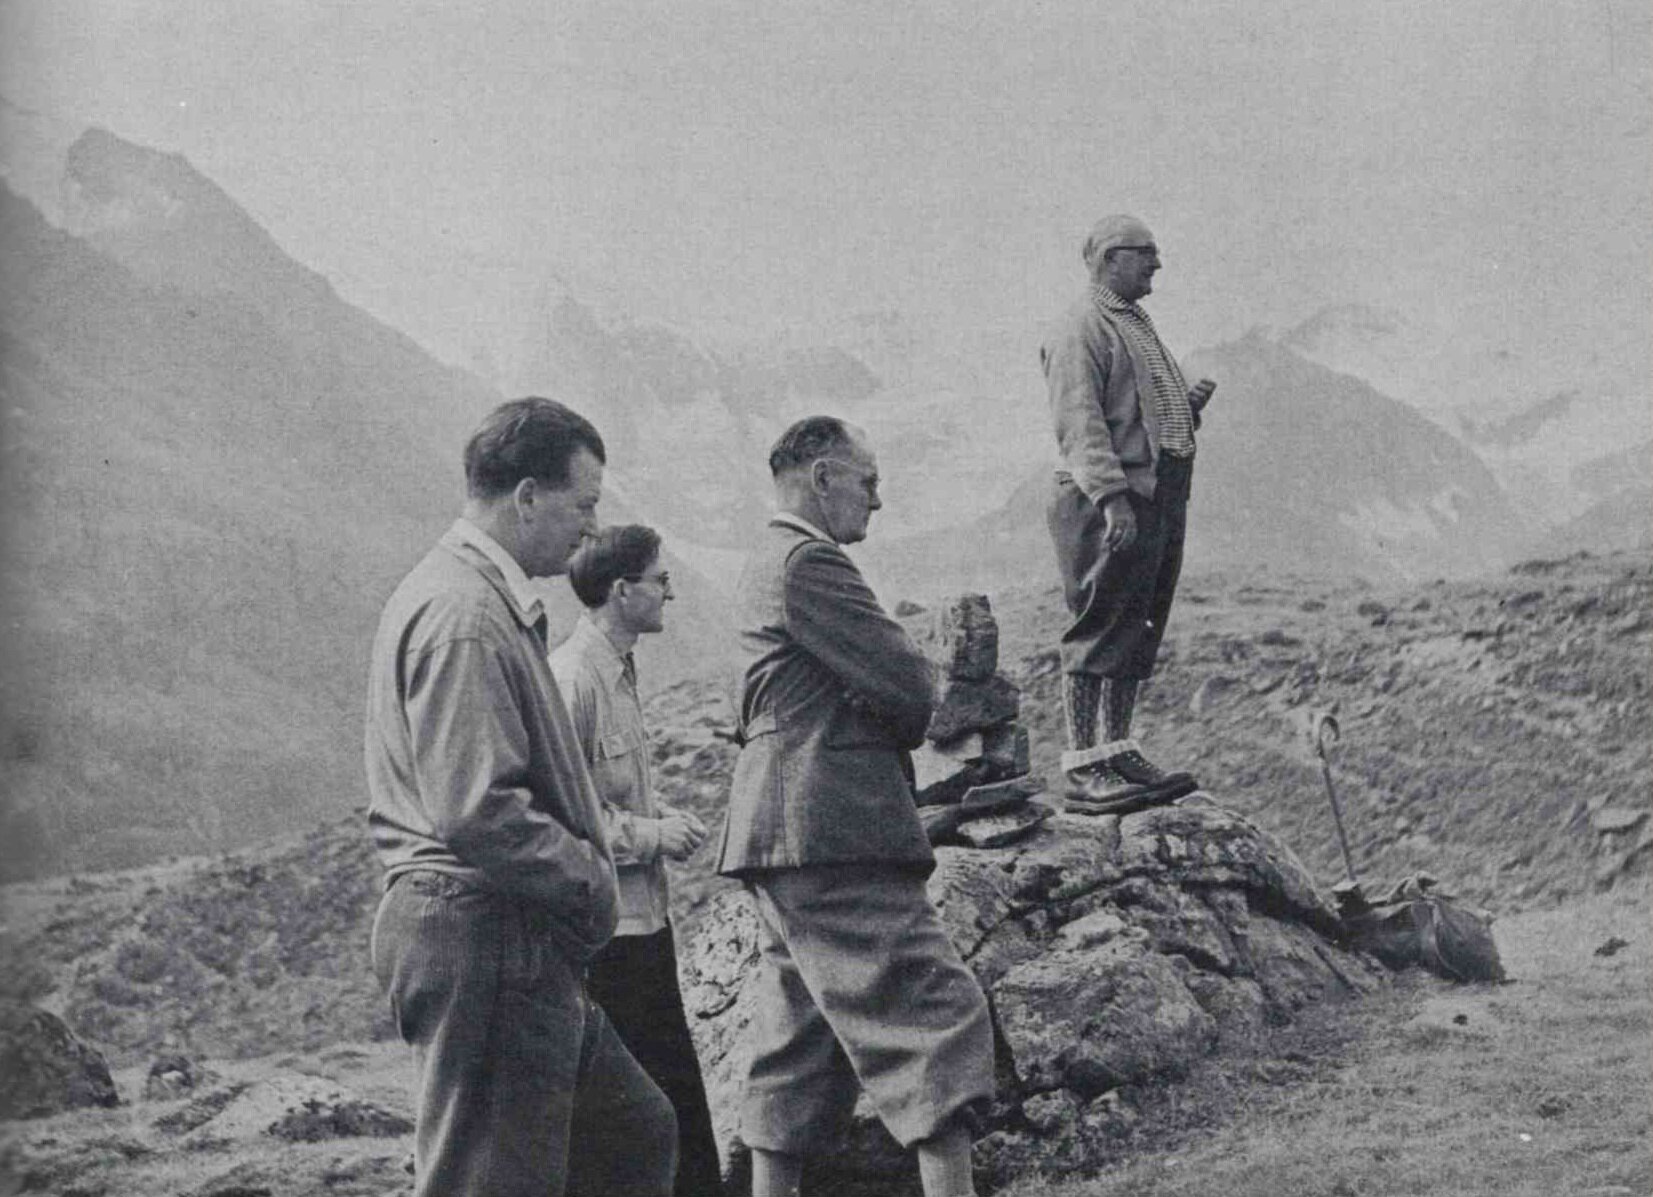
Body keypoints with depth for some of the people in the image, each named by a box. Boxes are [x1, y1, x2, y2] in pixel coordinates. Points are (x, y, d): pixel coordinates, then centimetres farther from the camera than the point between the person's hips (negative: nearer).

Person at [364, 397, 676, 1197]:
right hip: (482, 937, -11)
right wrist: (592, 878, -12)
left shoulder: (490, 600, 17)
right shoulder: (463, 615, -17)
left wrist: (585, 873, 13)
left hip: (524, 947, 11)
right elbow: (478, 812, -25)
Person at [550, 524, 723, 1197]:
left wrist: (665, 820, 7)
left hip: (643, 915, 10)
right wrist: (649, 835, -17)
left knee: (676, 1083, 14)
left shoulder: (618, 671, 13)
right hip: (603, 923, -10)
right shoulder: (573, 676, -18)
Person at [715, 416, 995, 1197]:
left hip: (785, 839, 11)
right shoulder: (807, 562, -11)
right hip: (831, 832, -11)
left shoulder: (766, 567, 22)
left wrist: (887, 729, 10)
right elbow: (908, 688, -14)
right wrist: (896, 730, 6)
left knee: (801, 1045, 12)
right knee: (935, 1014, -13)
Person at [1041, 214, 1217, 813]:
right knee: (1098, 634, -8)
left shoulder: (1138, 325, 23)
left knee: (1137, 636, 11)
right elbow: (1080, 423, -18)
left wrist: (1189, 404, 10)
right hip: (1107, 504, -10)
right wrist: (1111, 495, -27)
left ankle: (1118, 752, 18)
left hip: (1160, 496, 10)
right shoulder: (1080, 330, -8)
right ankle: (1083, 769, -7)